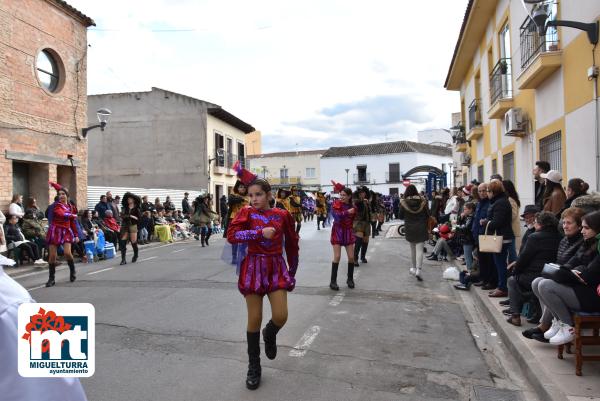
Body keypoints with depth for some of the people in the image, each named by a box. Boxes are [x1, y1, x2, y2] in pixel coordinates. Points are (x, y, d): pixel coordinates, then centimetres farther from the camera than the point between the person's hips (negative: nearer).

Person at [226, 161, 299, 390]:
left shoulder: (282, 215, 0)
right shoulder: (246, 213, -3)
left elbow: (292, 245, 10)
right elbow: (231, 236, -19)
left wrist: (292, 272, 14)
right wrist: (261, 232, -23)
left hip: (276, 267, 1)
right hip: (253, 268, -1)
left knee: (281, 316, -6)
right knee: (254, 319, 4)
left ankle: (270, 335, 33)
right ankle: (253, 367, 22)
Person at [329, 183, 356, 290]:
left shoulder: (352, 206, 1)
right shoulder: (336, 203, -8)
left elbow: (353, 219, 9)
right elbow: (336, 215, -23)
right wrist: (347, 212, -28)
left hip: (348, 232, 4)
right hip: (337, 231, -3)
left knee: (351, 257, 5)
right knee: (337, 257, -8)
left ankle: (350, 279, 23)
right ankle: (333, 281, 1)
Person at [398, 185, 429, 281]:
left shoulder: (403, 203, -8)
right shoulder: (423, 201, -6)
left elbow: (401, 217, 1)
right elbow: (427, 215, 2)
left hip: (409, 229, 1)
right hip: (421, 229, -1)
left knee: (412, 249, 18)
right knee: (419, 249, -3)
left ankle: (413, 268, 28)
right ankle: (418, 270, -15)